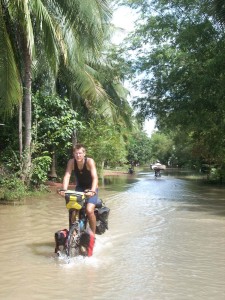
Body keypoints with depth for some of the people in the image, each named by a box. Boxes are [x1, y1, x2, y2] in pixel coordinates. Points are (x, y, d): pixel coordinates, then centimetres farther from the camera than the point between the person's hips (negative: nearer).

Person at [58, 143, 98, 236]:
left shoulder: (89, 161, -25)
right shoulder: (71, 162, -16)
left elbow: (95, 177, -35)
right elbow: (67, 176, -24)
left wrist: (92, 191, -50)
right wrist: (64, 189, -40)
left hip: (91, 189, -3)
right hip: (79, 188, 4)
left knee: (89, 210, -22)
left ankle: (93, 233, -1)